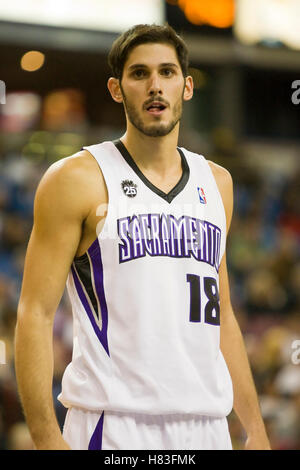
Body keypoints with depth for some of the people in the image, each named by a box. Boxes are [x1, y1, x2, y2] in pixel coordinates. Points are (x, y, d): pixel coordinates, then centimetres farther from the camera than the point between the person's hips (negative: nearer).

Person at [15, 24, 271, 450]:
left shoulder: (216, 183, 15)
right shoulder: (77, 179, -2)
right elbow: (36, 313, -6)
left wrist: (256, 430, 16)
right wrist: (48, 441, -14)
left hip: (206, 427, 5)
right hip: (113, 427, -5)